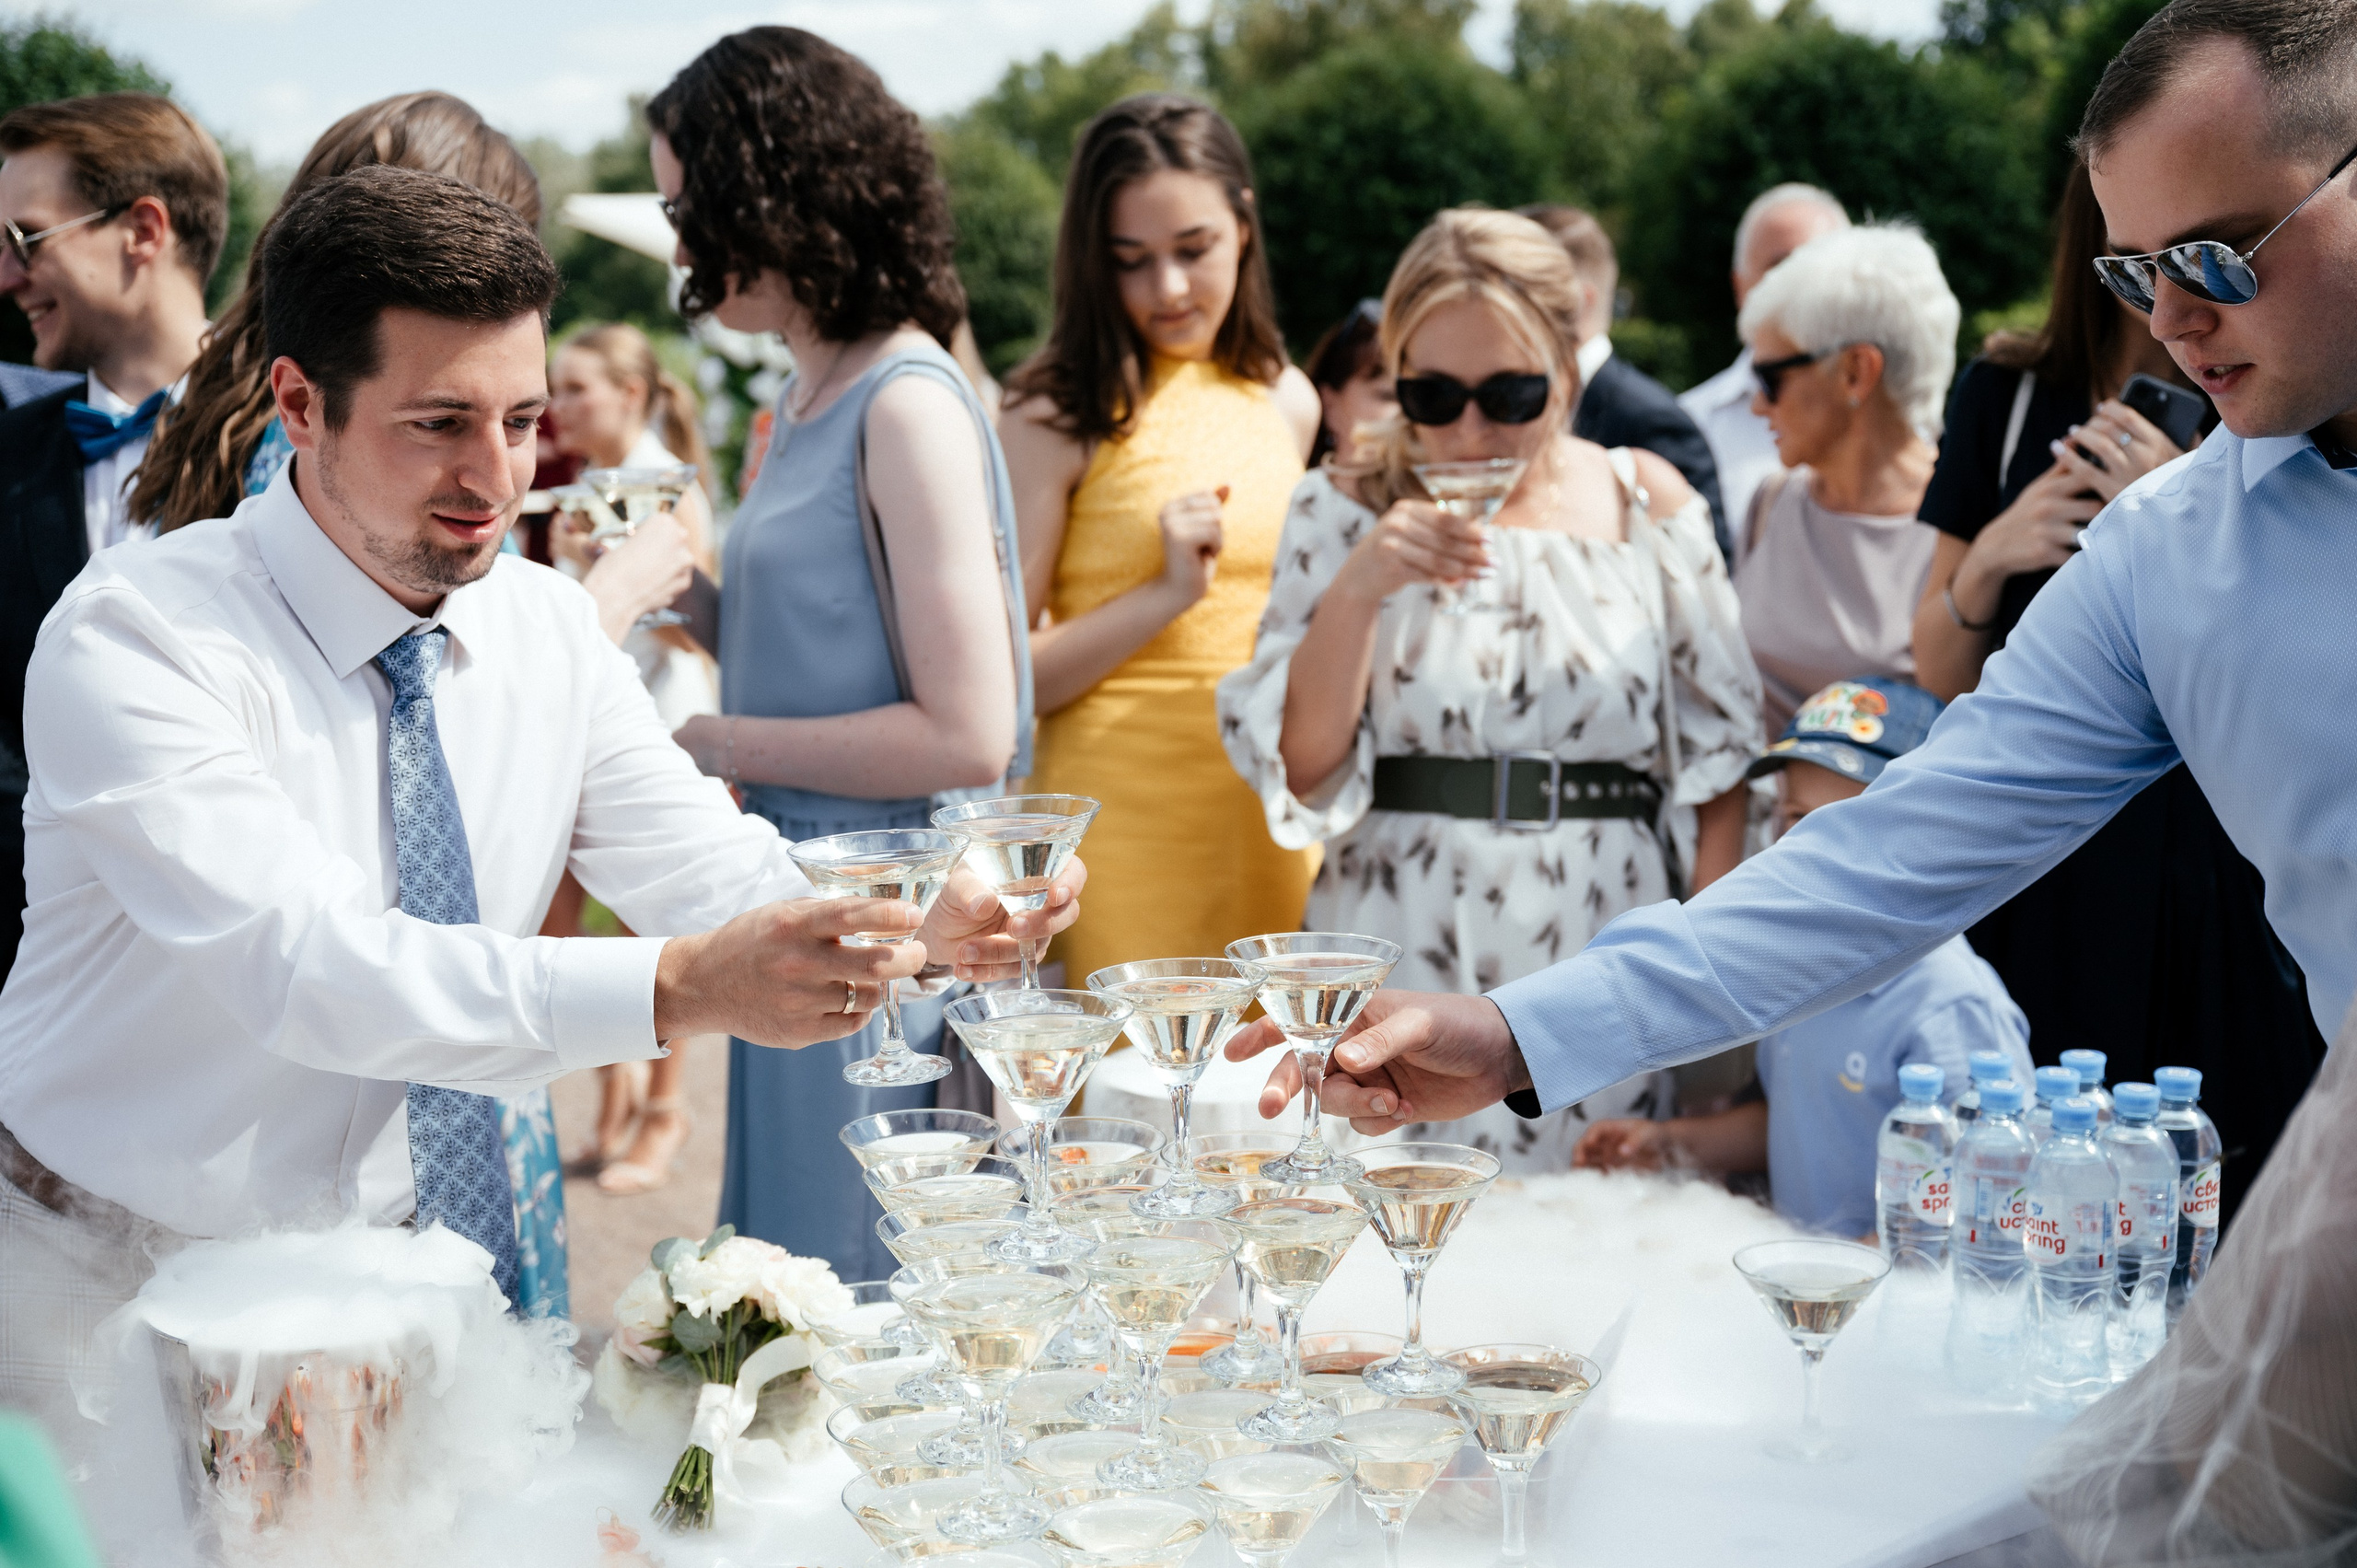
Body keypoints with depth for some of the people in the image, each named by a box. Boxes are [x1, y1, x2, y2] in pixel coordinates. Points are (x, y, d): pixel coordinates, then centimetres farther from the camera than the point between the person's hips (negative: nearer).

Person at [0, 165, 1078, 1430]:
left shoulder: (546, 628, 2)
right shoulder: (133, 636, -18)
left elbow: (715, 875, -1)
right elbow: (305, 966, -30)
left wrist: (923, 928, -23)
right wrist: (677, 988, -41)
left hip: (394, 1285, 4)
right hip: (109, 1299, -4)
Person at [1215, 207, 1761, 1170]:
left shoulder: (1649, 506, 5)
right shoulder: (1344, 512, 2)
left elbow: (1718, 750, 8)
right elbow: (1295, 771, -4)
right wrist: (1356, 593, -16)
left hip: (1600, 972, 1)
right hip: (1397, 958, -1)